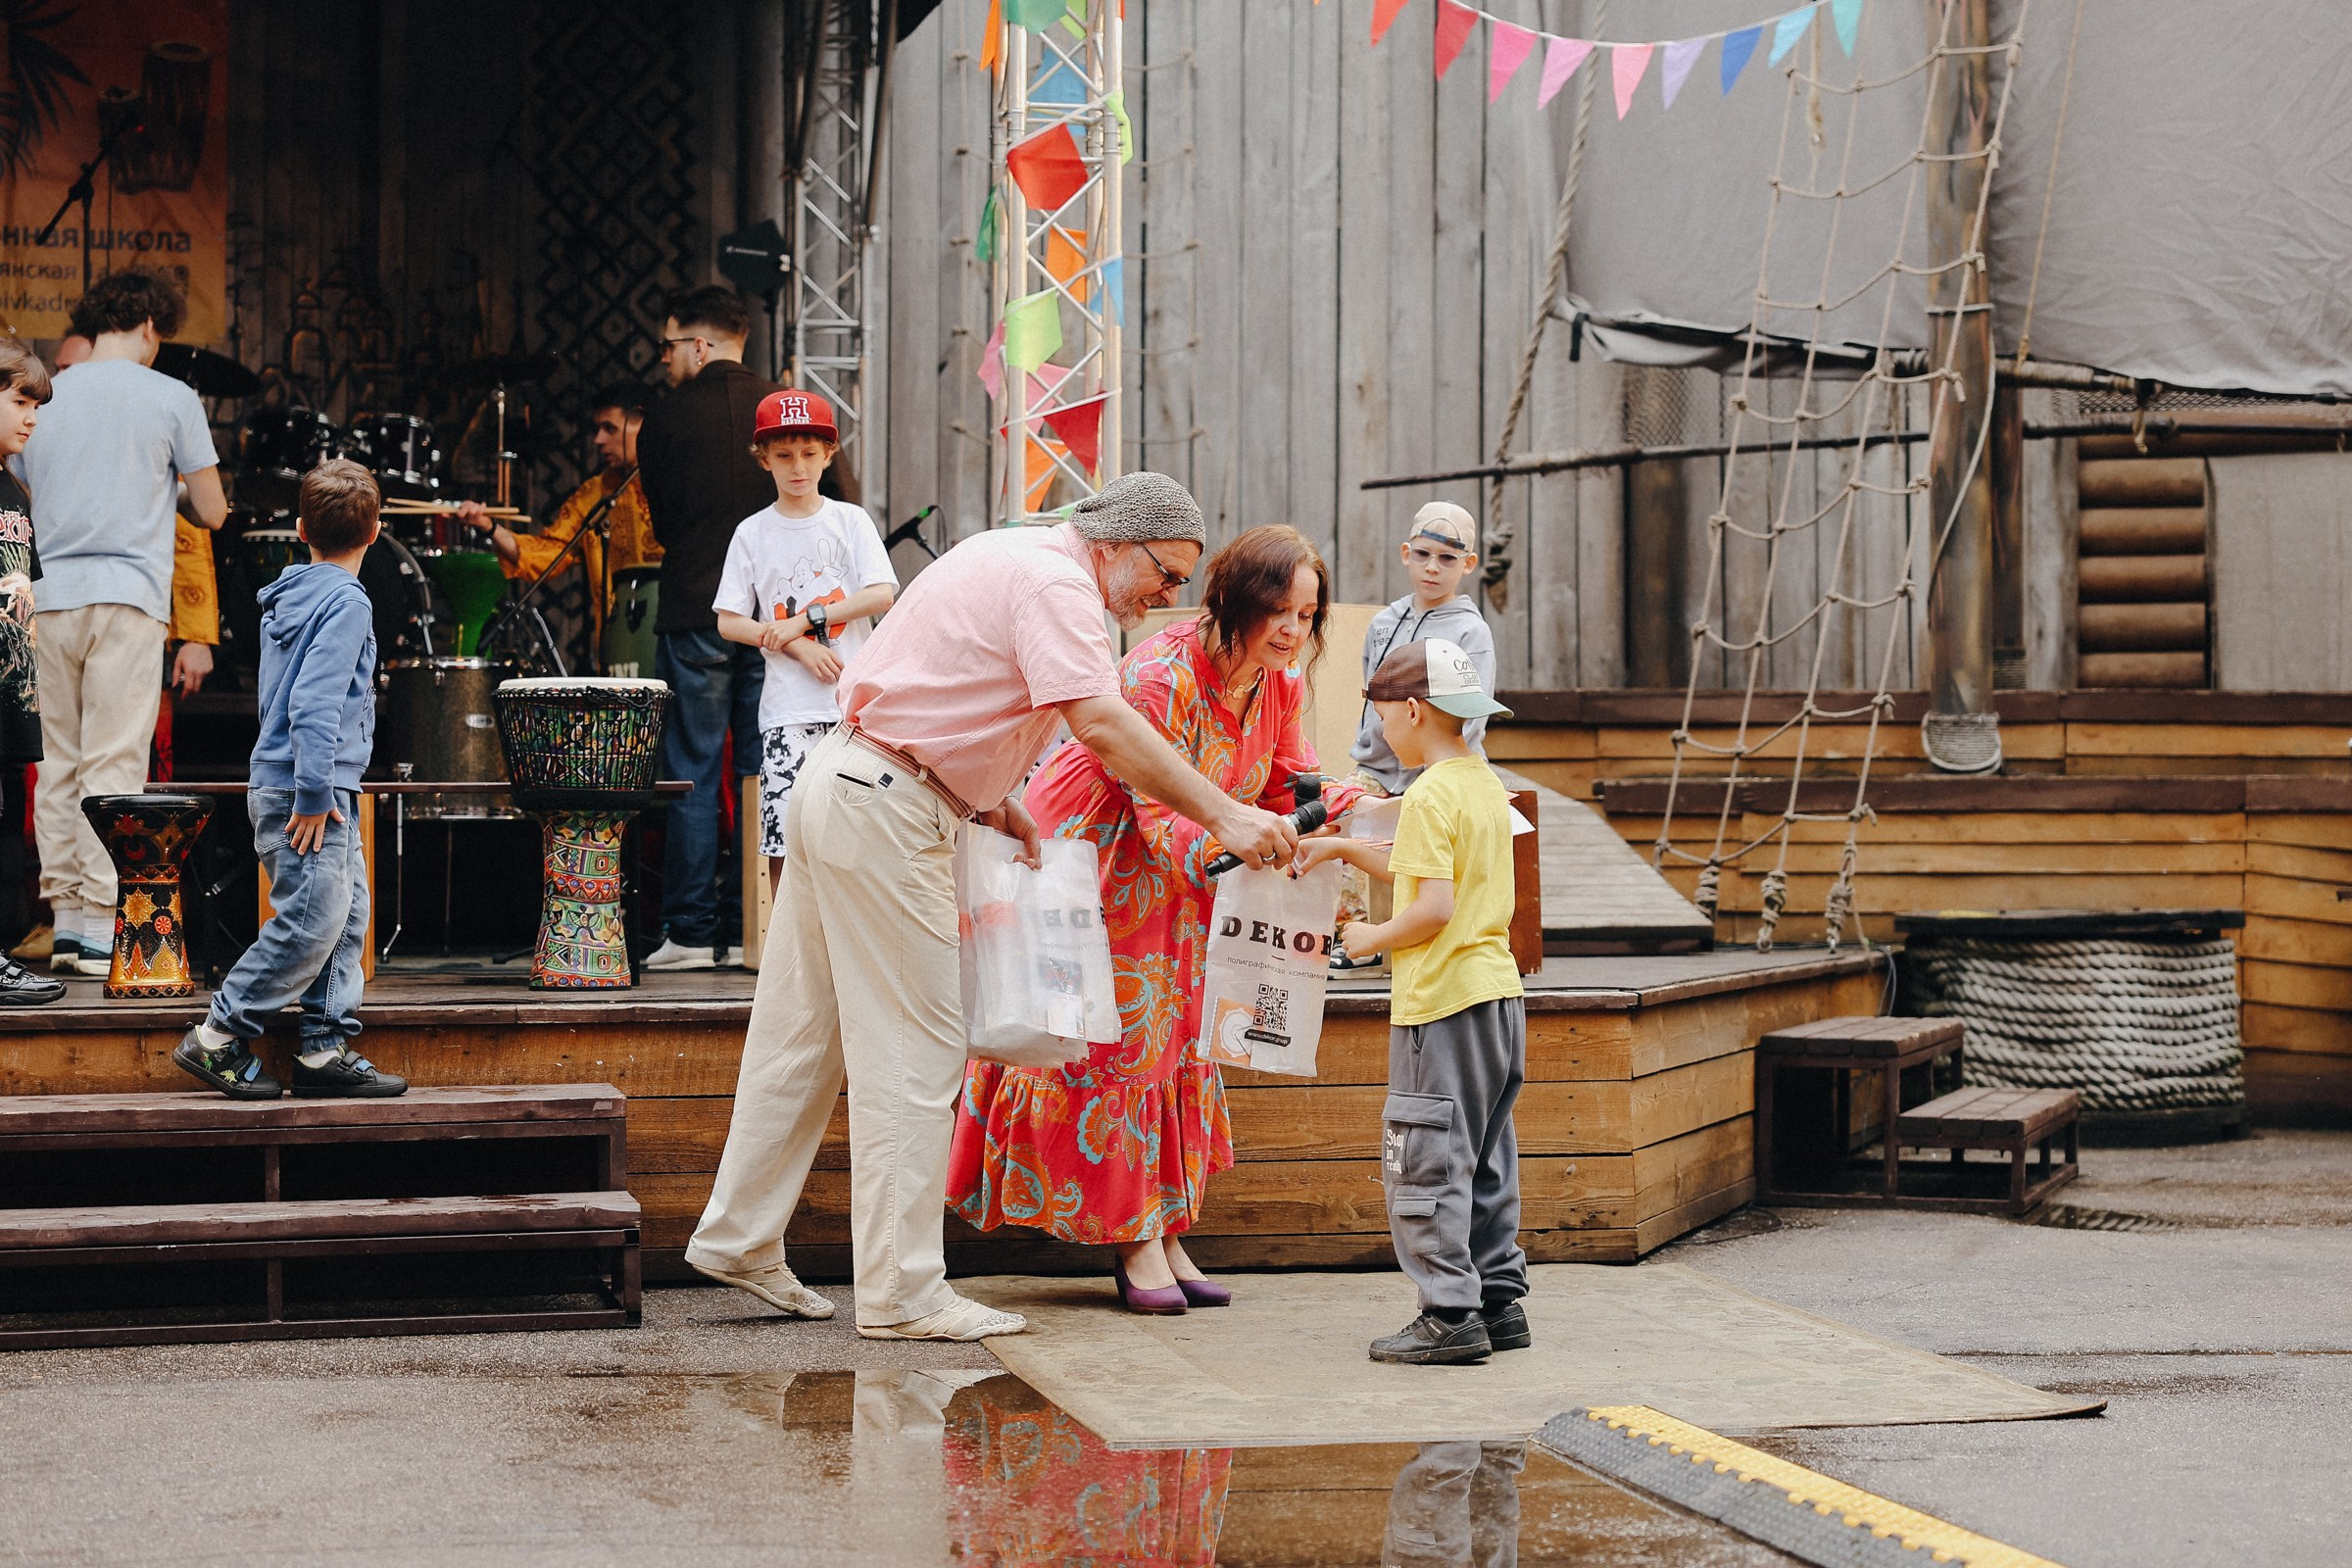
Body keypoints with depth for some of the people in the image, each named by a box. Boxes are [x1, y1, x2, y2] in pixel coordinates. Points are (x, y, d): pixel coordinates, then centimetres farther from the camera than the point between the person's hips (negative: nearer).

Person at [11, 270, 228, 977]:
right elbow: (213, 512, 5)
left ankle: (66, 921, 10)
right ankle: (100, 926, -9)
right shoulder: (170, 398, 1)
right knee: (114, 763, -5)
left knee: (57, 764, 9)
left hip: (49, 595, 4)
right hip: (129, 598, -4)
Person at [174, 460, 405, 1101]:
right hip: (303, 789, -9)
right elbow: (315, 703, -22)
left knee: (348, 914, 10)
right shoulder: (346, 602, -14)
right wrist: (314, 795, -20)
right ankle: (219, 1039, -1)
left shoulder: (287, 595, 14)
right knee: (311, 921, -7)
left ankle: (325, 1049, 10)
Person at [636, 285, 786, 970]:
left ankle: (691, 931, 0)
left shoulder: (665, 420, -2)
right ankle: (752, 930, 6)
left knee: (692, 769, 1)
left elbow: (663, 521, 8)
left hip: (693, 616, -2)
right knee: (762, 769, 6)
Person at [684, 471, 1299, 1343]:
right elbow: (1101, 724, -27)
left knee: (806, 1033, 16)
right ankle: (903, 1294, -3)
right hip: (885, 807, -10)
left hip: (839, 782, 10)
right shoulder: (1055, 584, -15)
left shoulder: (1010, 556, 17)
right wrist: (1224, 818, -28)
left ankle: (739, 1240, 24)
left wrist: (990, 803, 10)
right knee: (915, 1049, -6)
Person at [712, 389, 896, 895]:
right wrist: (799, 646, -8)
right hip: (786, 707, 0)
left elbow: (882, 595, -5)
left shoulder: (850, 521, 6)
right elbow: (729, 622, 4)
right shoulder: (752, 533, 7)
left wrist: (805, 619, -10)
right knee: (783, 842, -5)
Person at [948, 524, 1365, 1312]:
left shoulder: (1279, 683, -8)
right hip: (1088, 859, -8)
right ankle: (1135, 1243, 0)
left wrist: (1361, 808, -27)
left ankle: (1163, 1233, 13)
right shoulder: (1161, 676, -32)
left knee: (1175, 1038, 8)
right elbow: (1162, 816, -35)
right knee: (1110, 1041, -4)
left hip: (1170, 887, 8)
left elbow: (1293, 786, -7)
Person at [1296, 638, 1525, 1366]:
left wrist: (1373, 938, -7)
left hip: (1442, 1002, -9)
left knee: (1427, 1163, -4)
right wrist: (1345, 850, 25)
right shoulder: (1486, 785, 13)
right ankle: (1498, 1300, 19)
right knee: (1483, 1162, 15)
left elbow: (1434, 907, -22)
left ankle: (1451, 1315, -4)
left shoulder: (1429, 796, -15)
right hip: (1497, 993, 9)